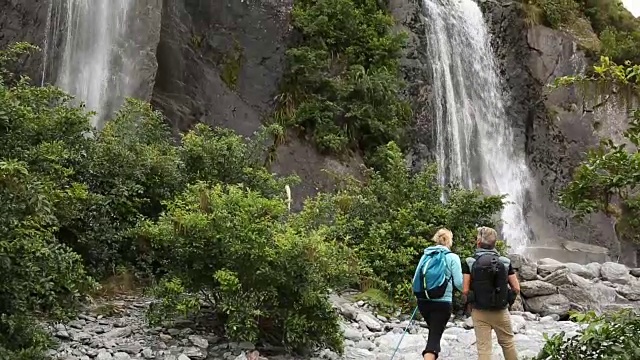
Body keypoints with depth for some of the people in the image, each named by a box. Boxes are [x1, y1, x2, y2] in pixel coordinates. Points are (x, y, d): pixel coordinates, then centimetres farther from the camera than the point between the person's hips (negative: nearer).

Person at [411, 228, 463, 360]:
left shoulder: (426, 255, 9)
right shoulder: (452, 257, -4)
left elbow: (416, 279, 8)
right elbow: (459, 283, -8)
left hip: (423, 302, 5)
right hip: (442, 303, -5)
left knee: (433, 331, 26)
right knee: (435, 335, -3)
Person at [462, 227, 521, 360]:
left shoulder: (469, 262, -7)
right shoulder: (505, 262, -2)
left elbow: (465, 291, -11)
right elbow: (516, 289, -3)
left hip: (479, 312, -1)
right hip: (501, 311, 1)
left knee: (483, 348, 4)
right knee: (508, 343, 19)